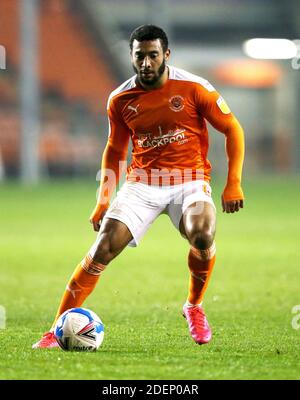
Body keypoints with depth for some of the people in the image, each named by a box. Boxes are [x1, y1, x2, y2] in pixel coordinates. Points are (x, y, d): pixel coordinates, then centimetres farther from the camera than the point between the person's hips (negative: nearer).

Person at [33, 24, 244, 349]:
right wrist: (103, 199, 6)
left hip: (189, 179, -2)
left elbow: (233, 130, 1)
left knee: (203, 236, -32)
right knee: (104, 247, -16)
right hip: (142, 183, 2)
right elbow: (114, 149, 16)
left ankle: (194, 306, -2)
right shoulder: (120, 100, 2)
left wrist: (233, 183, -7)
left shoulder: (193, 88, -7)